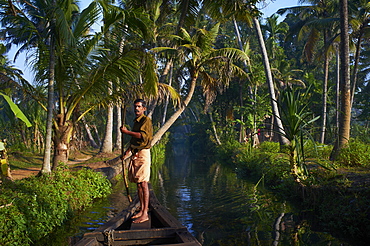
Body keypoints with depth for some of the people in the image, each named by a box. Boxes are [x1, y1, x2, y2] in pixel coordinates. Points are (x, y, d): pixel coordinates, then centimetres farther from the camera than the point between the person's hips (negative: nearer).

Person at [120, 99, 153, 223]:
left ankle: (145, 214, -8)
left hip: (143, 154, -9)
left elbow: (143, 136, -23)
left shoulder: (146, 120, -7)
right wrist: (127, 152, 22)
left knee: (143, 183, -10)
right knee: (138, 183, 10)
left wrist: (127, 132, -17)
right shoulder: (136, 121, 20)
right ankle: (141, 210, 18)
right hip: (135, 154, 9)